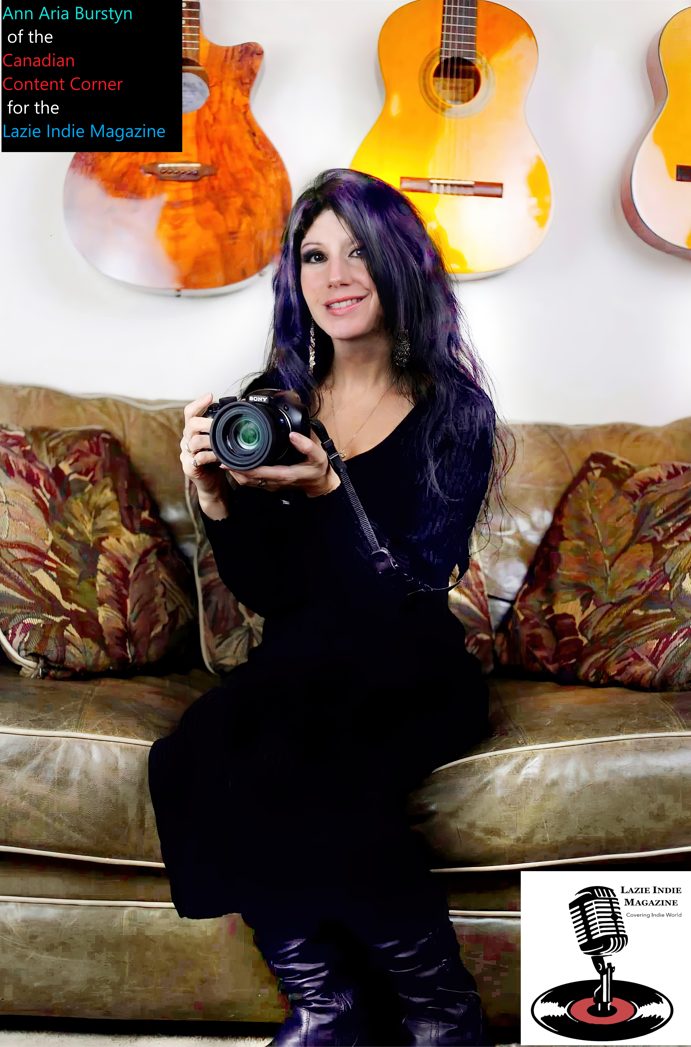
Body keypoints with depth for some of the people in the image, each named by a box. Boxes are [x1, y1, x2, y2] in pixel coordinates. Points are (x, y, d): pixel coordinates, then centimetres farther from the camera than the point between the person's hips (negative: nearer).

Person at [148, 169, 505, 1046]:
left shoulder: (455, 410, -4)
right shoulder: (273, 403, 4)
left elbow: (413, 594, -14)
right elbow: (264, 593, 0)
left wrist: (328, 492, -28)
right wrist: (216, 498, -18)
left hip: (412, 680, -3)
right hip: (297, 669, 3)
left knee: (306, 773, -32)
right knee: (192, 760, -27)